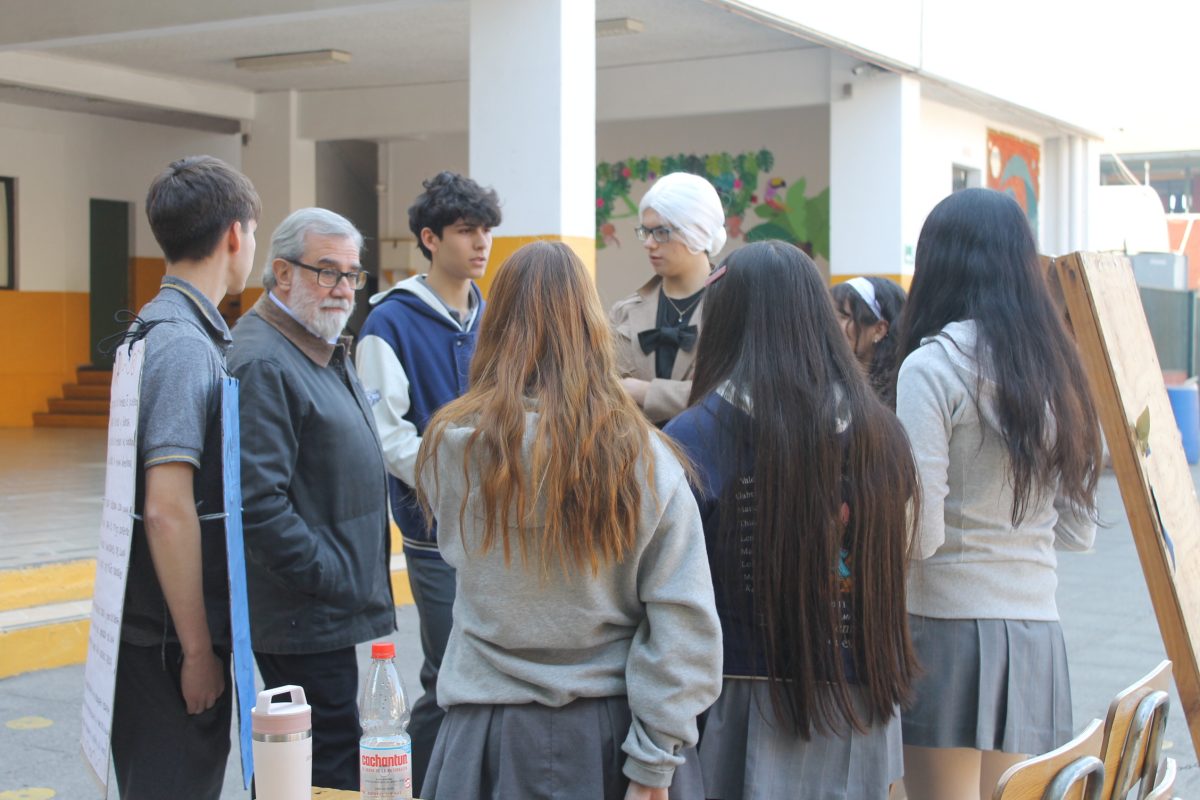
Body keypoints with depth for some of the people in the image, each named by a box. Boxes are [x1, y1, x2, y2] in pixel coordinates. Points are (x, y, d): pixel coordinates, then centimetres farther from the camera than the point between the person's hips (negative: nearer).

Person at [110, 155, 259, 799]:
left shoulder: (155, 329, 11)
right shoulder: (186, 345, -18)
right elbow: (168, 511, -24)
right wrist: (198, 650, -18)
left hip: (152, 630, 9)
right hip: (169, 641, -9)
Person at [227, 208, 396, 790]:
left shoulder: (326, 352, 16)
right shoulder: (264, 364, -17)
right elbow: (258, 502, -25)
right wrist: (331, 579, -19)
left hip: (333, 608, 10)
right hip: (307, 619, -10)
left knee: (304, 758, 16)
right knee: (333, 769, -6)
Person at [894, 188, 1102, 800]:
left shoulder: (933, 365, -10)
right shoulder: (1054, 365, 8)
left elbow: (920, 533, -15)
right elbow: (1077, 532, 13)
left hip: (950, 624, -6)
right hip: (1037, 635, 6)